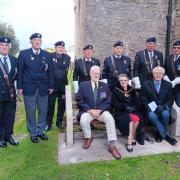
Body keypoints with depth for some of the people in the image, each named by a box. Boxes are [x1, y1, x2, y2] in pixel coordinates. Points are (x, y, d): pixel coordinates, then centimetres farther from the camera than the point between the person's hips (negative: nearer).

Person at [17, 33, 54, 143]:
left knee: (43, 111, 10)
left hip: (43, 88, 3)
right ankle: (33, 133, 22)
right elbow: (20, 71, -1)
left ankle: (40, 131, 27)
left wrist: (51, 86, 3)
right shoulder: (24, 54, 1)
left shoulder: (47, 55, 7)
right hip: (29, 87, -2)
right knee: (31, 111, 6)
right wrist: (20, 87, -5)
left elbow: (50, 71, 7)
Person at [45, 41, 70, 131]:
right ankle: (48, 123, 17)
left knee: (62, 104, 10)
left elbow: (66, 70, 12)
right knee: (50, 104, 3)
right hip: (52, 84, -3)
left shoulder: (67, 57, 6)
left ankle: (59, 122, 27)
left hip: (63, 84, 3)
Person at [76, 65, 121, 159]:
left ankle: (112, 145, -22)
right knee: (83, 120, -33)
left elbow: (108, 101, 4)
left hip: (101, 111, 1)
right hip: (87, 111, -1)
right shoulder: (83, 85, 6)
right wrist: (89, 110, -16)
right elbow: (79, 100, -2)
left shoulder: (105, 86, 12)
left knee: (110, 118, -29)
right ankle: (88, 138, -1)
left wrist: (99, 110, -14)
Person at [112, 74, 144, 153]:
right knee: (130, 119, -34)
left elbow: (136, 102, 13)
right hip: (121, 112, -3)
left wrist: (133, 107, -9)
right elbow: (115, 104, -5)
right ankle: (132, 138, -25)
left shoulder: (132, 90, 16)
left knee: (137, 118, -29)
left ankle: (130, 141, -17)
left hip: (132, 110, 3)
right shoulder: (116, 91, 5)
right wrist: (126, 107, -17)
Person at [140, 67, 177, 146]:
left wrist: (163, 107, -14)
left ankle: (160, 133, -6)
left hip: (164, 108, 1)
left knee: (165, 114, -32)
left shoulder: (168, 85, 10)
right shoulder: (146, 84, 6)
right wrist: (151, 107, -15)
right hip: (151, 108, -1)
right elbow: (143, 99, 1)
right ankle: (165, 134, -19)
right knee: (152, 116, -34)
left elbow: (171, 100, 6)